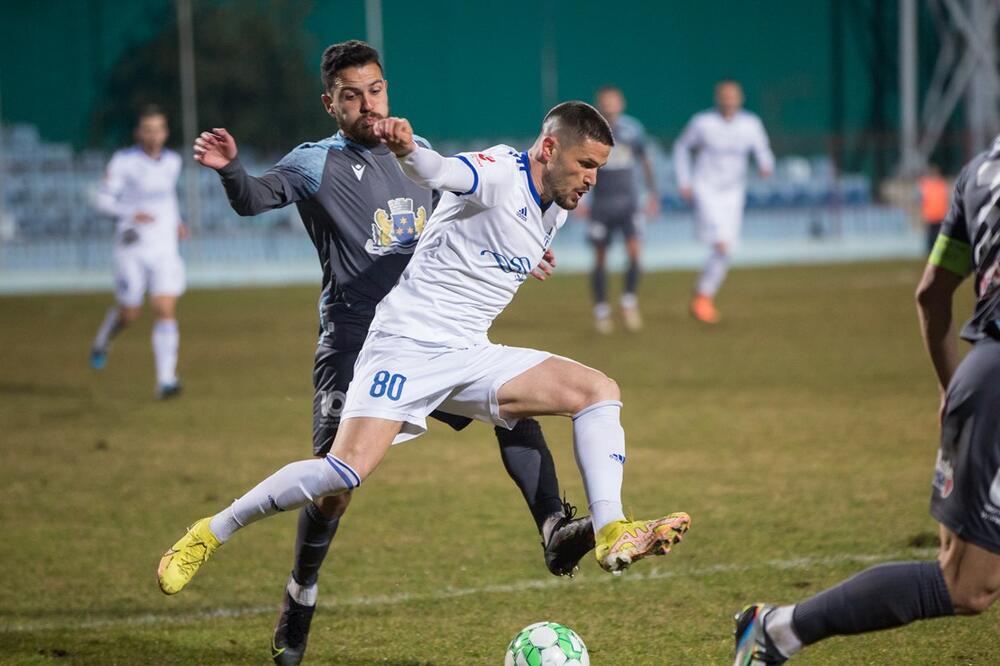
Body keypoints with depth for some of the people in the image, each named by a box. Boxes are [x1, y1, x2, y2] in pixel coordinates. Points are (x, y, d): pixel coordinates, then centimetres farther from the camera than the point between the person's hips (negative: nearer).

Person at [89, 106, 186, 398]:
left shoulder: (173, 161, 7)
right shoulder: (124, 161, -8)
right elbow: (104, 200, -8)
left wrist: (176, 221, 11)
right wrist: (132, 213, -24)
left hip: (164, 247, 3)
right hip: (132, 248, -3)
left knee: (166, 311, -11)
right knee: (129, 313, 7)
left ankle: (166, 380, -13)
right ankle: (102, 341, 42)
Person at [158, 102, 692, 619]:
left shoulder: (554, 210, 11)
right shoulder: (500, 174, -14)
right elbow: (441, 173, -39)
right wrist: (407, 149, -57)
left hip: (472, 357, 8)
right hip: (406, 347, -8)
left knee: (599, 390, -6)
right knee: (347, 469, -22)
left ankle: (612, 535, -12)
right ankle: (210, 534, -5)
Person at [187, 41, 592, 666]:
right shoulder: (317, 163, -2)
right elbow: (255, 198, -21)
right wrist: (230, 168, -43)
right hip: (355, 349, -4)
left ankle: (555, 532, -16)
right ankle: (301, 600, 14)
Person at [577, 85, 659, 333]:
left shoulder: (633, 129, 2)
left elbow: (644, 161, 15)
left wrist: (652, 194, 16)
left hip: (628, 201, 1)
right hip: (601, 204, -1)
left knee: (635, 251, -16)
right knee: (600, 258, 4)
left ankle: (630, 303, -1)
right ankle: (601, 312, 17)